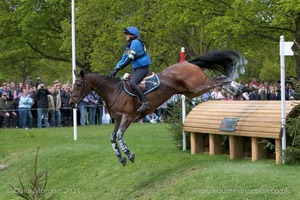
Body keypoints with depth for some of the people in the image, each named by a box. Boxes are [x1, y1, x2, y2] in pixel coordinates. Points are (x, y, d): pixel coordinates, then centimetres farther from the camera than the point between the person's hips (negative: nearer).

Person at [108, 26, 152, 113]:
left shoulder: (136, 42, -14)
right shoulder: (129, 46, 17)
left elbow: (130, 59, -19)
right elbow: (123, 59, 18)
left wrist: (117, 69, -19)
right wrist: (115, 69, 4)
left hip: (142, 67, -11)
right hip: (136, 68, 11)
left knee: (132, 83, -29)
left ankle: (145, 103, -30)